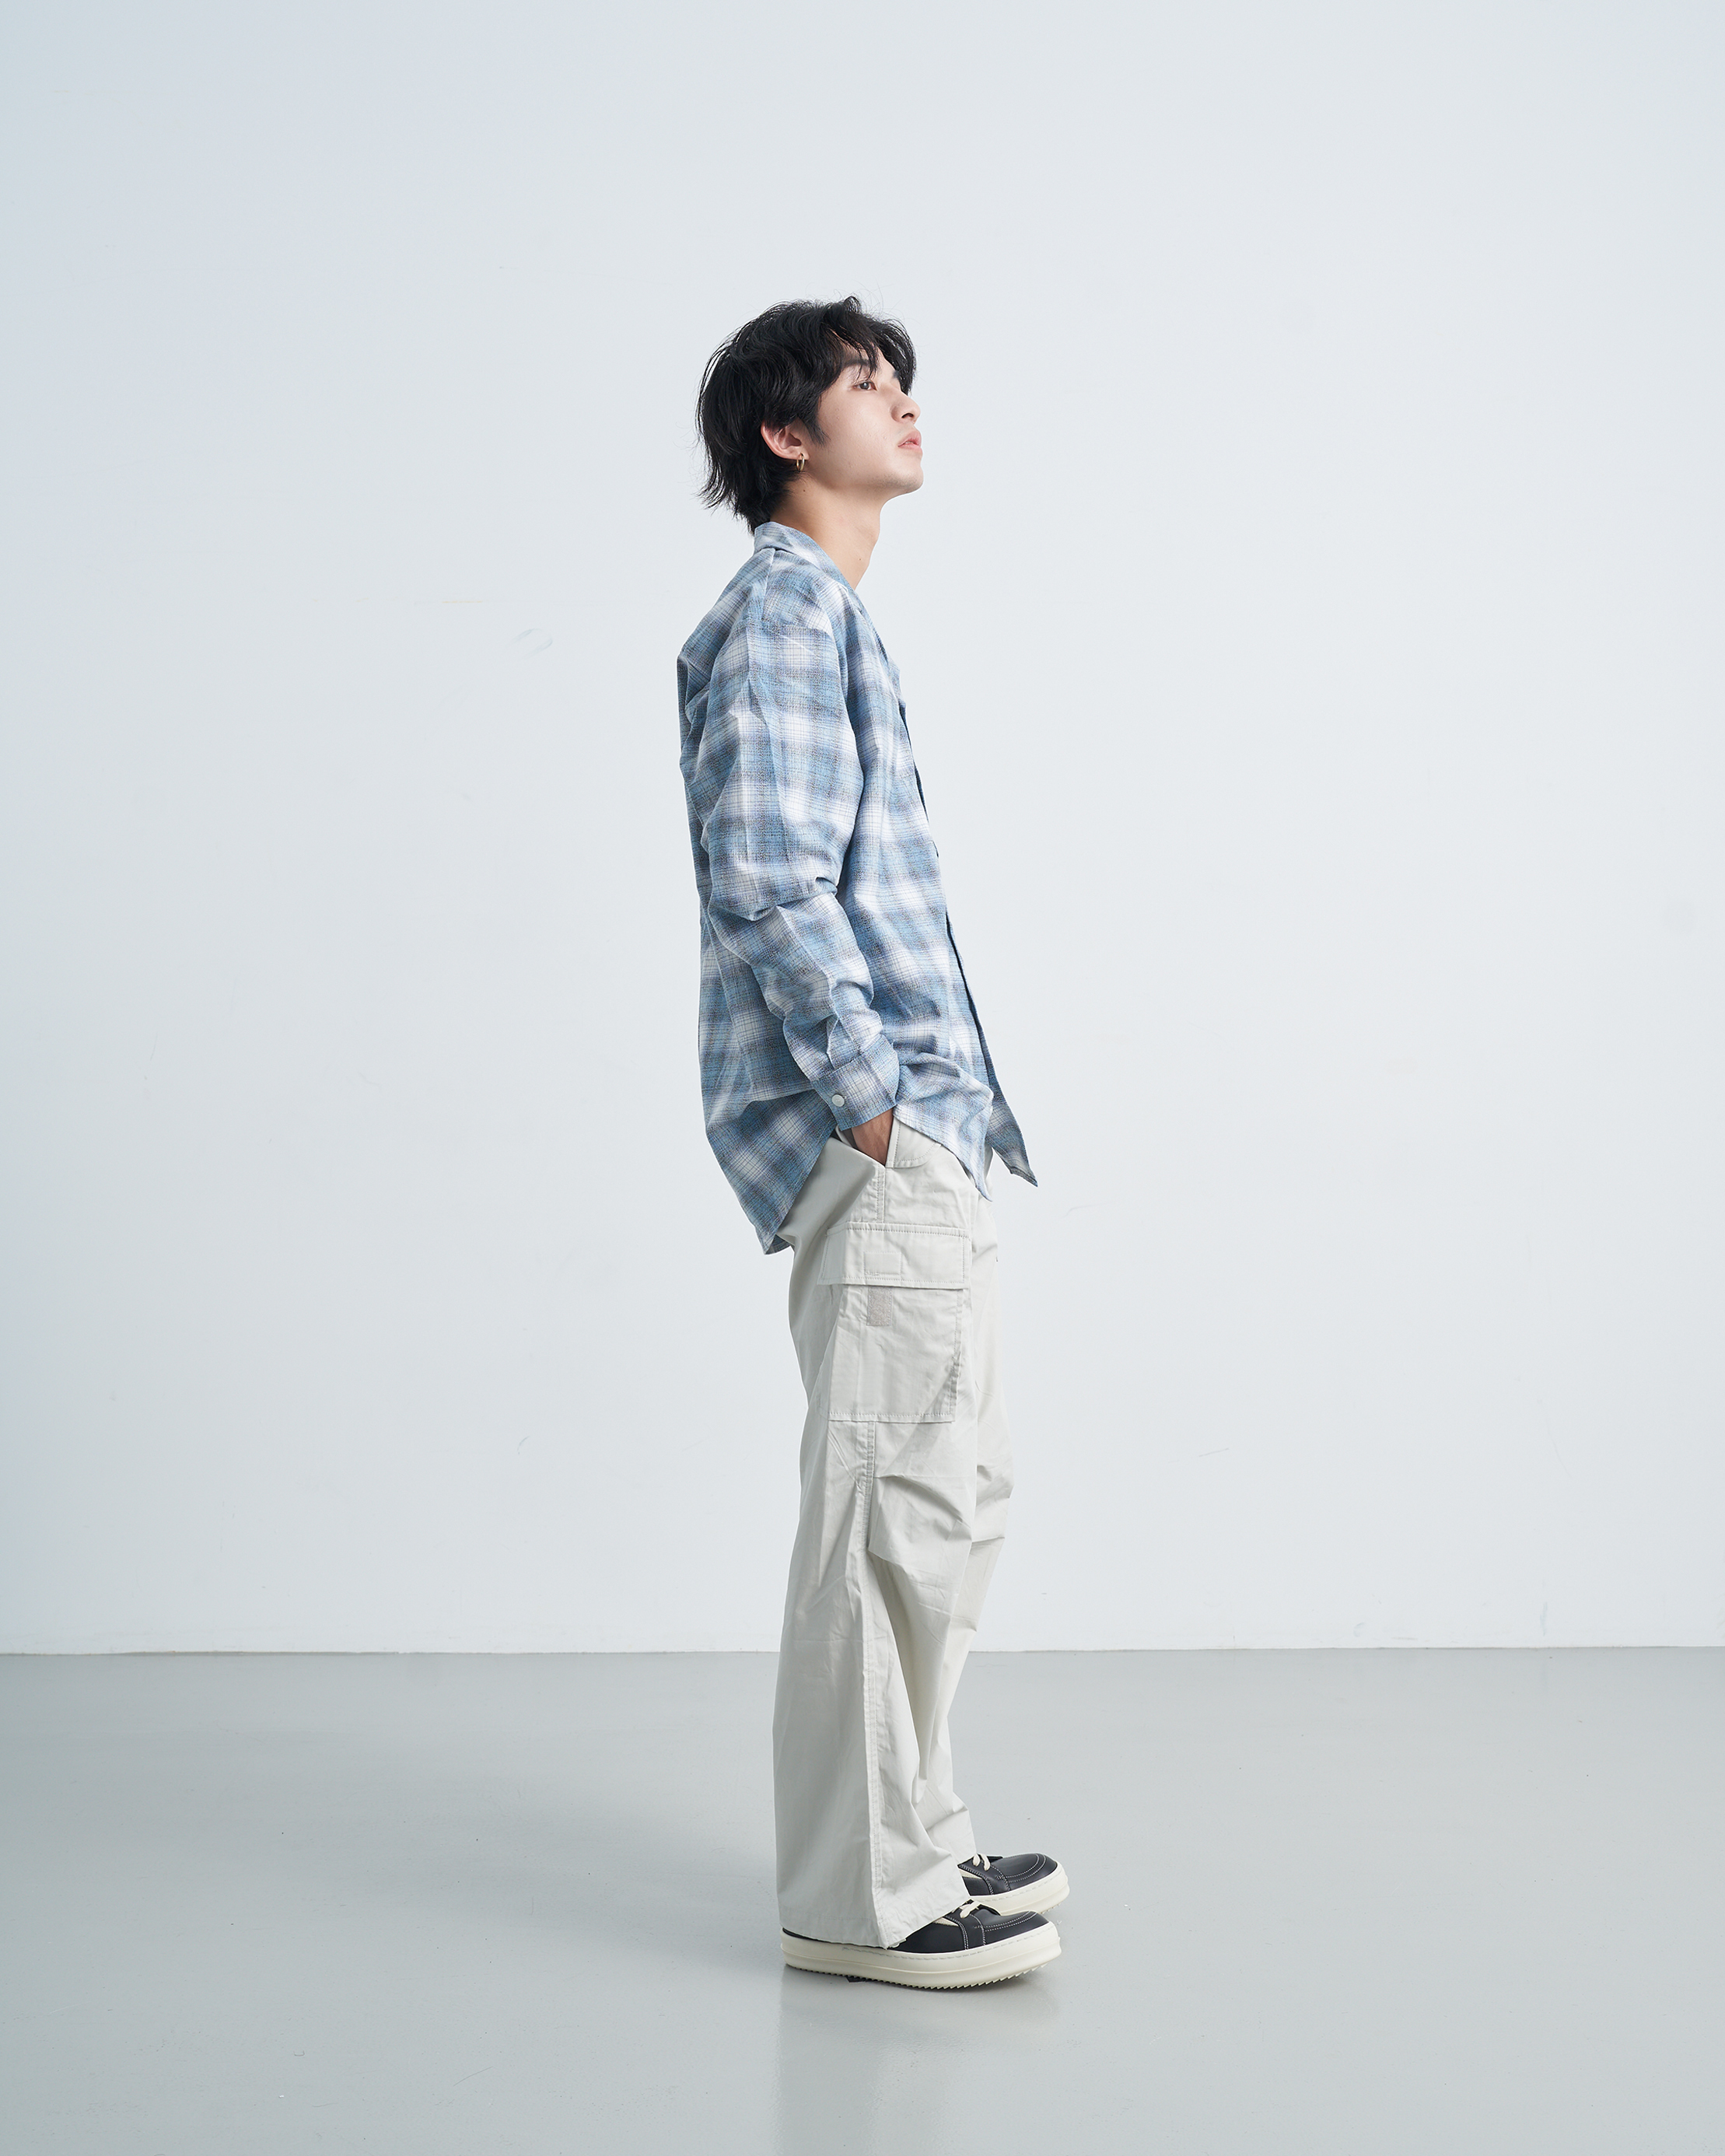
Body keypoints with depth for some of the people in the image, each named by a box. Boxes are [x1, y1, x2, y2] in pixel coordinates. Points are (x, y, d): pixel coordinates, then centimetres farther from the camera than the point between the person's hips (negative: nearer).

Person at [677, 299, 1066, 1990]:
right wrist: (874, 1100, -19)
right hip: (868, 1139, -11)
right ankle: (858, 1894, 1)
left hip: (914, 1130, 11)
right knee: (895, 1501, -8)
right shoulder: (780, 612, -9)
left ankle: (909, 1841, 24)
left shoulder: (835, 617, 23)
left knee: (953, 1489, 15)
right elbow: (772, 881, -19)